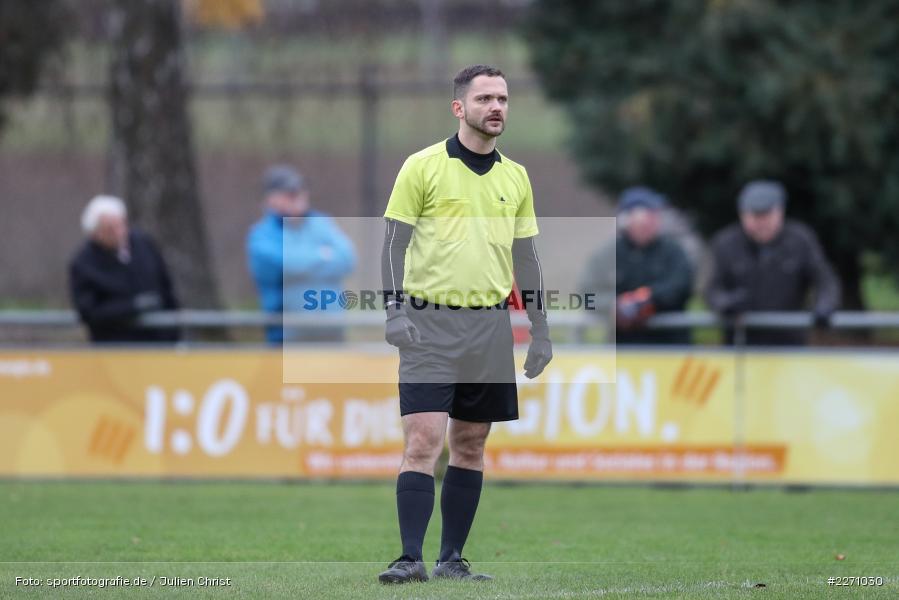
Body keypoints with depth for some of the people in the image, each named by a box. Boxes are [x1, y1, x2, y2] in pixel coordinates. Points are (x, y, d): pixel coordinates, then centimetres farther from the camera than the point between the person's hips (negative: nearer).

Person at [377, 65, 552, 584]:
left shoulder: (515, 177, 11)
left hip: (489, 323, 5)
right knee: (423, 441, -13)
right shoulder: (423, 167, -3)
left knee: (471, 446, 7)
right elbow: (394, 242, -3)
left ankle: (452, 559, 13)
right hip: (429, 322, -5)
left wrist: (541, 328, 13)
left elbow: (527, 255, 16)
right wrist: (394, 309, -13)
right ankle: (411, 558, -14)